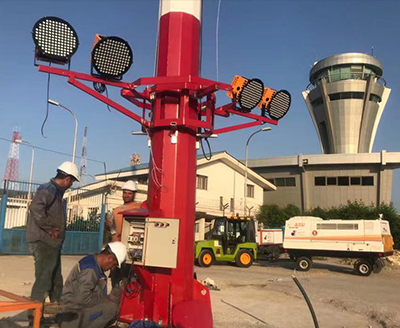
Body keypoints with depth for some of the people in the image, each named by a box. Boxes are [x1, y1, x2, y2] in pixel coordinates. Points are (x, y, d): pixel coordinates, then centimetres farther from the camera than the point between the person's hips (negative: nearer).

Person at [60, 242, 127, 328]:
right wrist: (105, 300, -15)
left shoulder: (93, 262, 7)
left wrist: (106, 298, 2)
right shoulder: (89, 270, -23)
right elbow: (82, 298, -27)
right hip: (73, 313, -10)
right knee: (112, 308, -21)